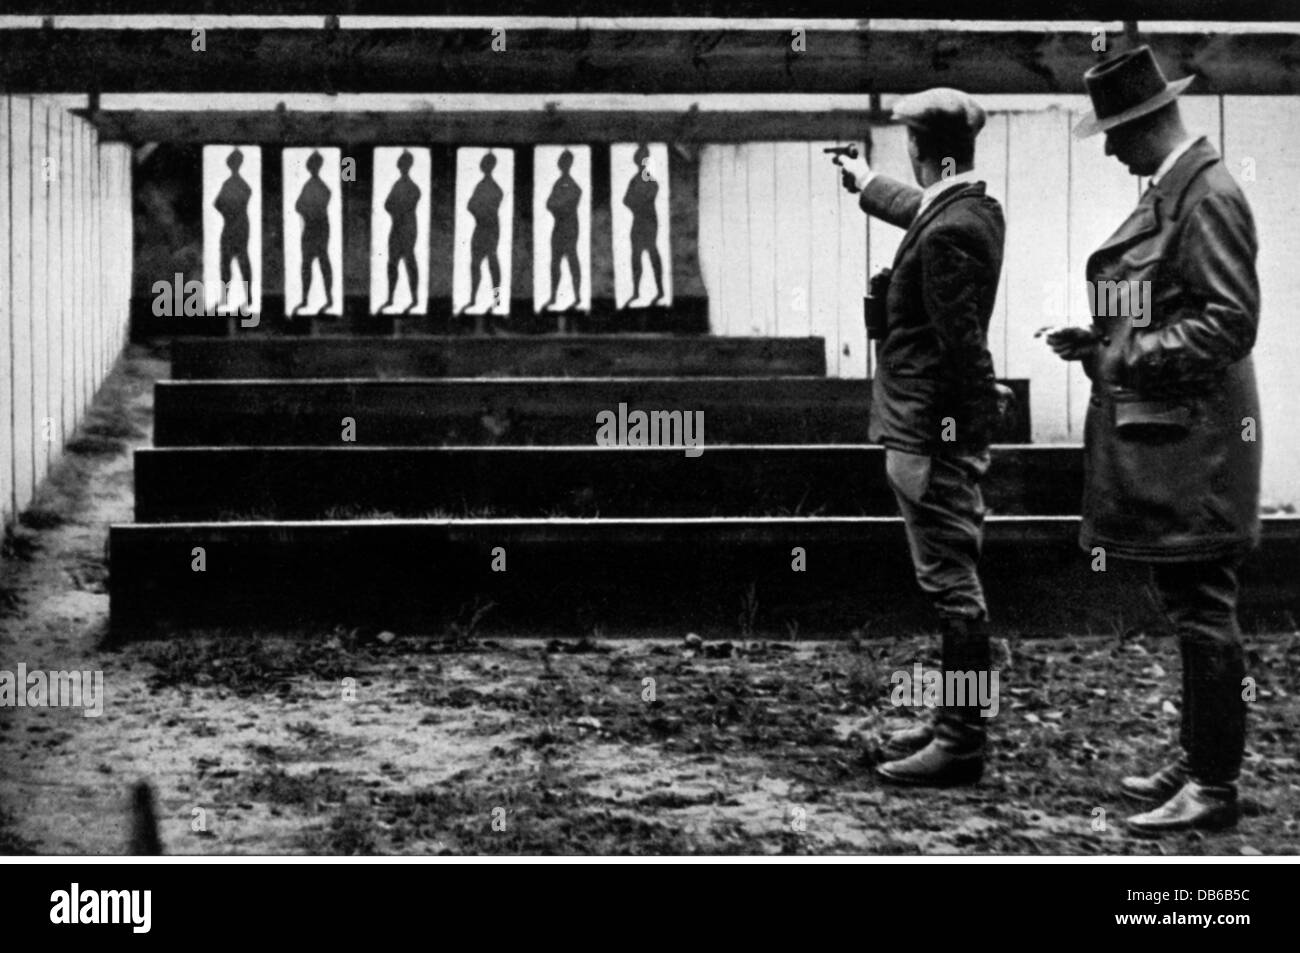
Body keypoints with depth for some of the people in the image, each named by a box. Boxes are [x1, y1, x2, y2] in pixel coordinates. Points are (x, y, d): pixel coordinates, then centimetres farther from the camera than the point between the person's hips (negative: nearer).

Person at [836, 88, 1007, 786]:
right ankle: (955, 724, 25)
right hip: (949, 430, 10)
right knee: (954, 583, 15)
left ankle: (961, 746, 2)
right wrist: (866, 184, 51)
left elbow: (958, 344, -23)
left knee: (951, 585, -4)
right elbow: (915, 207, 34)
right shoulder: (974, 208, 9)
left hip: (932, 436, -10)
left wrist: (930, 447, -21)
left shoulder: (948, 233, -20)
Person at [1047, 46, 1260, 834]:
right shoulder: (1171, 192, 14)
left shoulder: (1209, 196, -15)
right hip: (1162, 437, 10)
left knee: (1203, 611, -3)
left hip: (1192, 440, -10)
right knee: (1192, 610, 16)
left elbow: (1228, 324, -20)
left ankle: (1216, 786, 4)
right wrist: (1101, 341, 8)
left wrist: (1124, 357, -18)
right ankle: (1200, 760, 26)